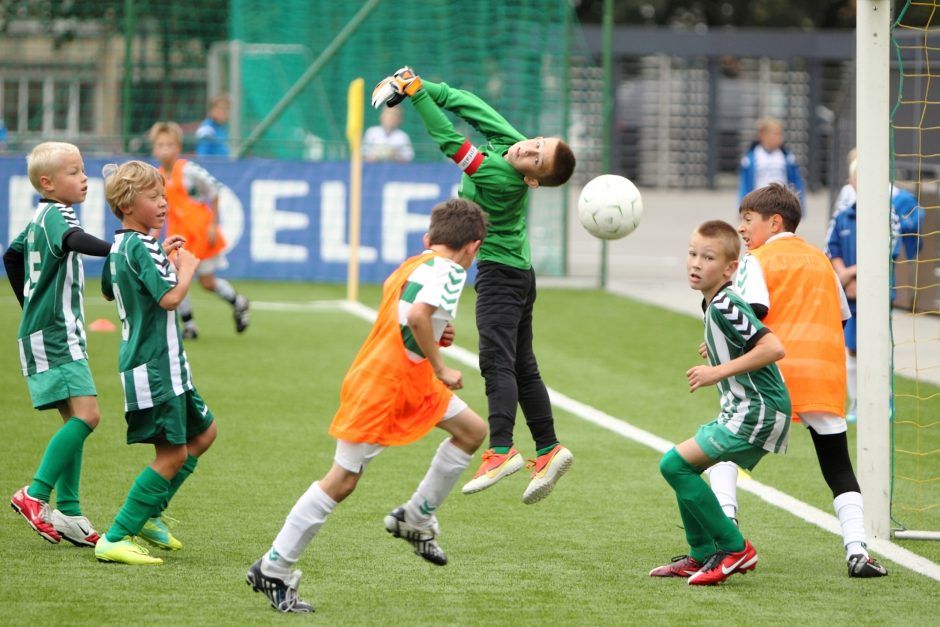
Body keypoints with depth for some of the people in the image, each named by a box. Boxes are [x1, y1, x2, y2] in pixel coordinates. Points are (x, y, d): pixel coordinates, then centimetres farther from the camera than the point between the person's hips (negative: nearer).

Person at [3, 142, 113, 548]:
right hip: (55, 336, -10)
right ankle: (35, 496, -15)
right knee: (86, 413, -17)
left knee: (74, 421, 10)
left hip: (53, 335, 10)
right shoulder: (56, 214, -14)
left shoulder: (39, 218, 16)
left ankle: (69, 514, 9)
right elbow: (73, 241, -36)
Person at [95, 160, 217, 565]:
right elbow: (170, 298, -28)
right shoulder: (140, 247, -18)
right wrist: (186, 267, -9)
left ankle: (149, 514, 20)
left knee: (203, 432, 20)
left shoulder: (119, 247, 11)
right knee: (173, 453, -10)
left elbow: (109, 290, 31)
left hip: (164, 365, 11)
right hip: (154, 367, -11)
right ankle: (114, 540, -10)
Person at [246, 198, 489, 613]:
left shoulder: (413, 264, 11)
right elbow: (416, 315, -32)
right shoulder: (447, 271, -16)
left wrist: (434, 337, 7)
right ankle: (273, 571, 3)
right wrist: (441, 369, -23)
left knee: (472, 430, 13)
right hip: (381, 387, -10)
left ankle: (415, 520, 21)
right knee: (342, 481, -4)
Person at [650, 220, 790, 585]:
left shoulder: (724, 306, -18)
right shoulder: (714, 303, 12)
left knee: (675, 464, -13)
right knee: (684, 467, 17)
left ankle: (734, 549, -7)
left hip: (757, 411, -10)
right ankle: (702, 555, 24)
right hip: (743, 409, 10)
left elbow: (773, 348, -28)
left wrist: (719, 371, -24)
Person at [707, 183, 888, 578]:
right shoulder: (821, 260, 20)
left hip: (775, 370, -4)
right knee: (839, 468, 7)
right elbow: (843, 317, 22)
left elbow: (754, 311, -12)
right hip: (828, 374, 4)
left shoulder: (758, 260, 3)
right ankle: (857, 551, -8)